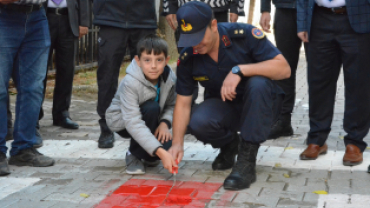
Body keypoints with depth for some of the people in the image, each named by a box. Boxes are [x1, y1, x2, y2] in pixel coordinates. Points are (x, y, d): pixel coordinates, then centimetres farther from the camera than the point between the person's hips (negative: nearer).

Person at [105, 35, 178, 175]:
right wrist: (160, 152, -49)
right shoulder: (130, 83, -33)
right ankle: (134, 155, -13)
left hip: (150, 121, 5)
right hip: (122, 122, -5)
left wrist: (165, 123, -29)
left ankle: (148, 156, 15)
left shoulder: (170, 79, -17)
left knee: (168, 145, -24)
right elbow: (133, 123, -41)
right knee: (152, 108, -34)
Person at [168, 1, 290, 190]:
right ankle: (229, 144, 7)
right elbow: (183, 103, -7)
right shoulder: (187, 58, -12)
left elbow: (284, 69, -27)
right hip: (223, 106, 3)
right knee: (198, 122, -30)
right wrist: (177, 143, -19)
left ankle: (246, 162, -28)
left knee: (257, 83, -36)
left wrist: (239, 70, -36)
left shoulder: (244, 35, -22)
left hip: (261, 105, -2)